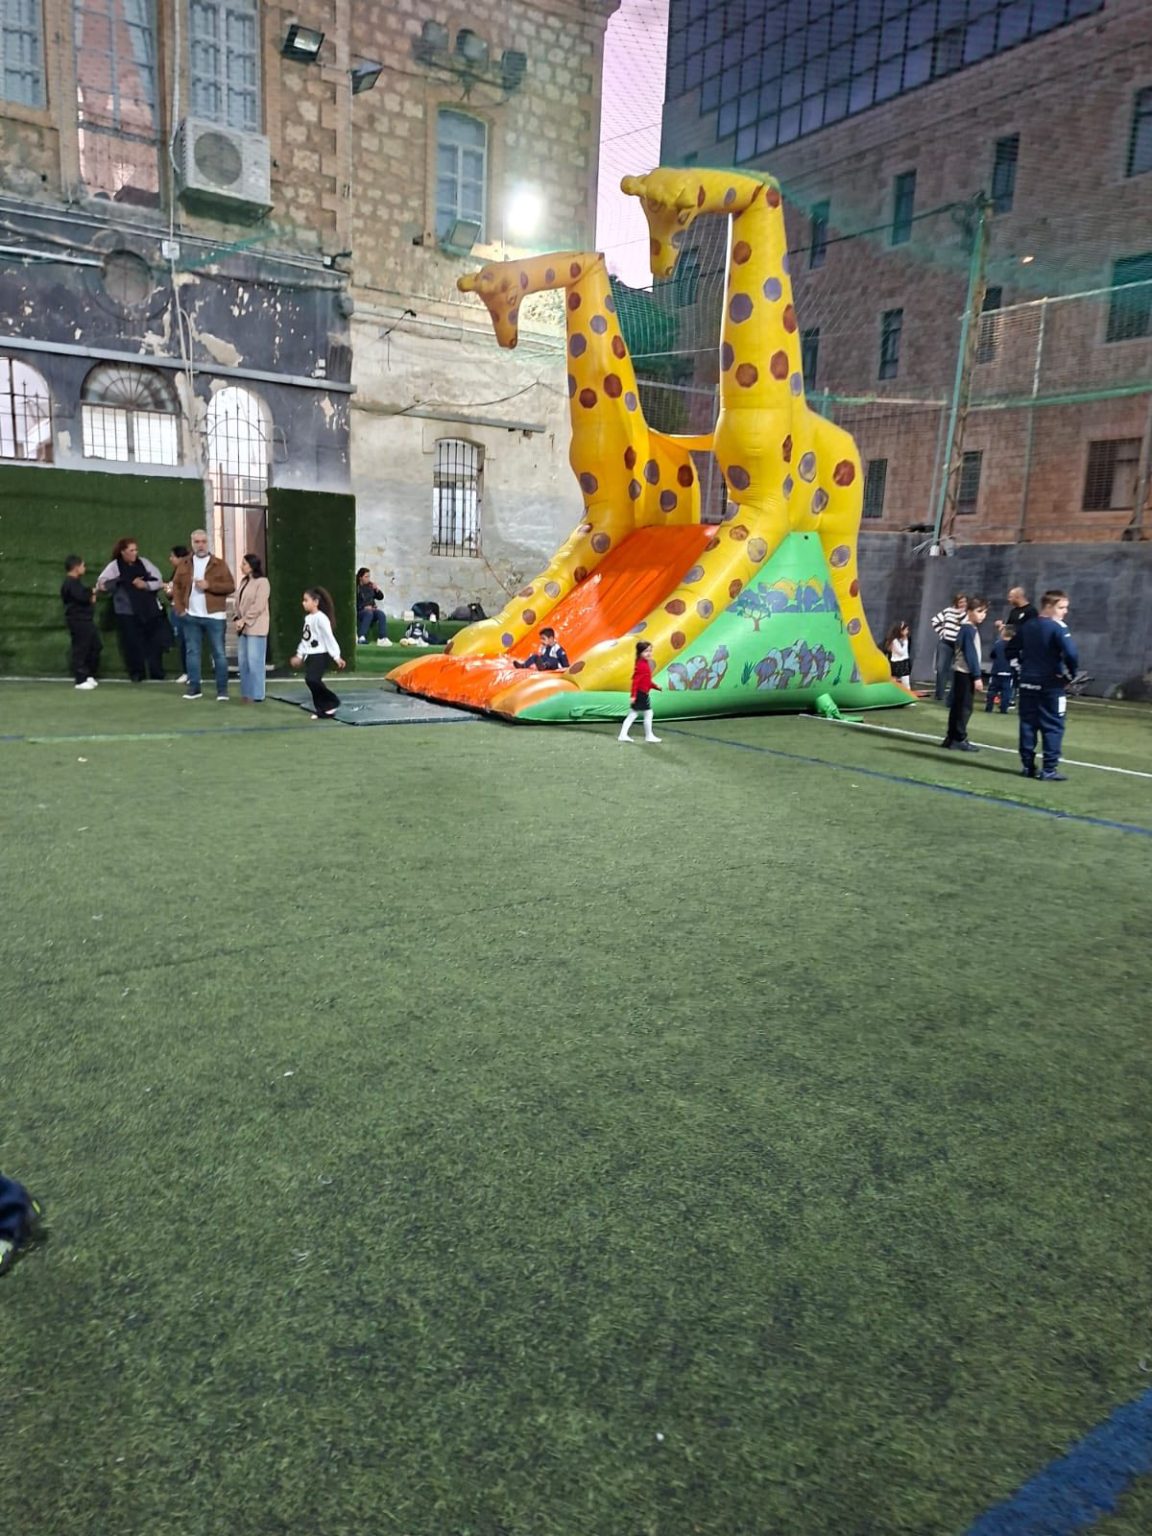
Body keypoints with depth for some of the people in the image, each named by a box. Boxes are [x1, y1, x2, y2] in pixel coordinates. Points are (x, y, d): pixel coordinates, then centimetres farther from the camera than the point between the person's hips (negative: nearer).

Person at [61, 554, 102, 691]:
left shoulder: (74, 582, 19)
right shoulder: (70, 583, -15)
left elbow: (85, 596, 21)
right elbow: (82, 596, -27)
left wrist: (90, 595, -2)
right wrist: (92, 592, -7)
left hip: (86, 619, 11)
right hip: (78, 621, -11)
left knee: (95, 647, 14)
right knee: (80, 649, -7)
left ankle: (89, 675, 24)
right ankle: (81, 680, -2)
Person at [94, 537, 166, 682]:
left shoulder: (143, 562, 6)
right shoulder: (114, 566, -2)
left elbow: (159, 580, 4)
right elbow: (101, 583, -11)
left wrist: (146, 585, -13)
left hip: (150, 609, 2)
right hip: (128, 612, -2)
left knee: (155, 642, 3)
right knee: (133, 644, 0)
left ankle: (157, 675, 13)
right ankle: (136, 674, 14)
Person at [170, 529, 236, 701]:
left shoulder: (219, 564, 0)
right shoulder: (184, 564, 8)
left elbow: (230, 586, -6)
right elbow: (176, 586, 10)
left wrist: (209, 585, -18)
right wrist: (179, 608, -1)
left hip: (214, 616, -3)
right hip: (190, 616, 3)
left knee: (218, 653, -1)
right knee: (192, 652, 8)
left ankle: (222, 690, 3)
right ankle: (194, 687, 15)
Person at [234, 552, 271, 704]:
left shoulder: (262, 582, -8)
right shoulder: (244, 581, 16)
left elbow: (258, 606, -15)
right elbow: (239, 602, 18)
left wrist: (244, 620, -16)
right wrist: (238, 619, 2)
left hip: (255, 628, -8)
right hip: (243, 627, 8)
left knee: (254, 662, -7)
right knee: (243, 661, 8)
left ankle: (257, 695, -1)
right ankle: (246, 693, 14)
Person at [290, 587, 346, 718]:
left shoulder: (321, 618, -14)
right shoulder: (307, 618, 12)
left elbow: (329, 638, -17)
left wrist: (336, 656, -19)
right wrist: (299, 655, 24)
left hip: (320, 655, -9)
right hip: (310, 655, 9)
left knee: (312, 680, -20)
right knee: (312, 681, 4)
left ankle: (332, 702, -4)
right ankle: (323, 710, 10)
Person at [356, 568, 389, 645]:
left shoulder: (370, 586, 12)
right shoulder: (356, 588, -1)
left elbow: (380, 597, 15)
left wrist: (377, 589, -3)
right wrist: (364, 607, -17)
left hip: (372, 609, 4)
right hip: (359, 612, -4)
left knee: (381, 614, -26)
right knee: (369, 613, -36)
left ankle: (383, 638, -36)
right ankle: (360, 637, -43)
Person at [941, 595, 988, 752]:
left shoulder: (971, 628, 16)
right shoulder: (969, 629, -14)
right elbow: (971, 654, -19)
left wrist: (975, 675, 15)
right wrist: (977, 676, -20)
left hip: (962, 672, 10)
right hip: (965, 673, -10)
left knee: (958, 706, 11)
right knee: (964, 707, -7)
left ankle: (952, 738, 15)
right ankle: (959, 739, -3)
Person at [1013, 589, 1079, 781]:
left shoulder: (1027, 626, 9)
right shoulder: (1058, 627, -12)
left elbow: (1013, 649, 16)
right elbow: (1071, 654, -23)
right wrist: (1072, 673, -8)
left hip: (1028, 682, 6)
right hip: (1051, 684, -6)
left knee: (1028, 724, 9)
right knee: (1053, 726, -1)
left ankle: (1027, 765, 11)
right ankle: (1049, 769, -2)